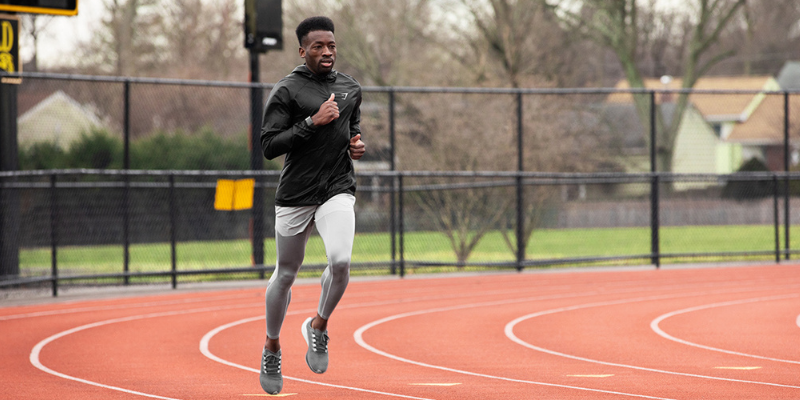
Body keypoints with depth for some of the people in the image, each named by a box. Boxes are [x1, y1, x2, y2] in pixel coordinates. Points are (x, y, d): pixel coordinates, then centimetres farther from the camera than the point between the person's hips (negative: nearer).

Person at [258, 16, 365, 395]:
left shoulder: (351, 89, 10)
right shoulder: (287, 91, -7)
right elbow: (269, 146, -13)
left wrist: (357, 143, 5)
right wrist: (313, 122, -20)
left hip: (338, 190, 2)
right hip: (295, 195, -2)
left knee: (340, 260, -23)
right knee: (286, 274, 8)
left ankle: (318, 326, 3)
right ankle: (272, 346, 30)